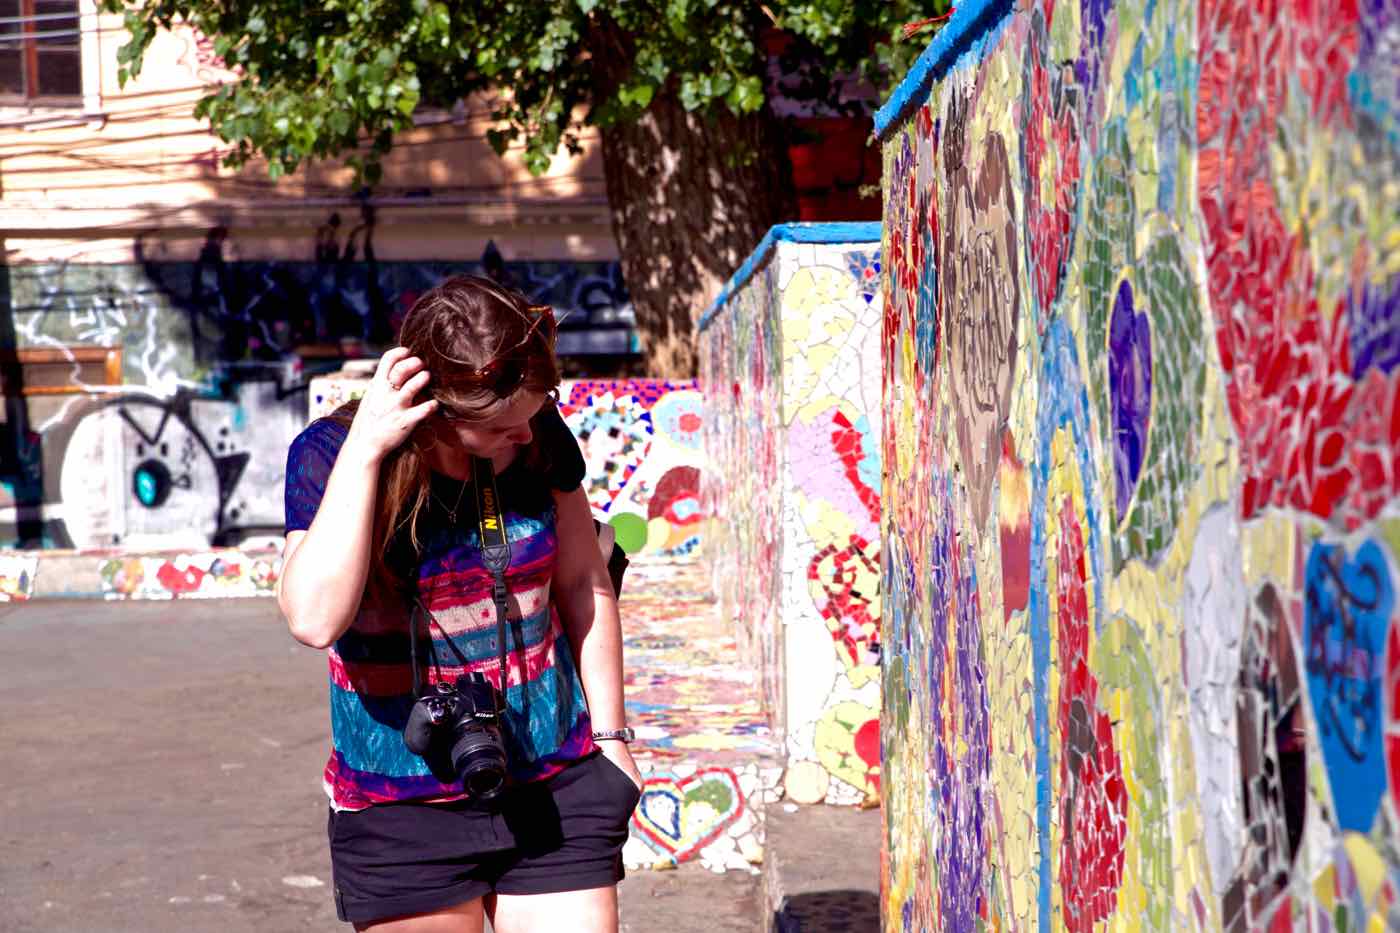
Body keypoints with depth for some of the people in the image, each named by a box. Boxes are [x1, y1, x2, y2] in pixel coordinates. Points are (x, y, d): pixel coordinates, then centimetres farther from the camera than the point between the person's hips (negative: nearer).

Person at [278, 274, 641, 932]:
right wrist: (364, 452, -28)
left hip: (556, 789, 2)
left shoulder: (539, 434, -4)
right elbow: (315, 619, -27)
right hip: (401, 809, -2)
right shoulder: (330, 453, -12)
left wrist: (610, 733, 11)